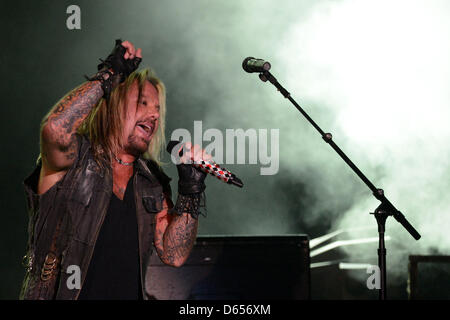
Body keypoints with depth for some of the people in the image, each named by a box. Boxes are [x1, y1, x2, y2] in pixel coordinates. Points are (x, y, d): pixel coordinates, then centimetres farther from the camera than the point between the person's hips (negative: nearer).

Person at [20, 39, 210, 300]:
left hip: (130, 293, 4)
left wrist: (190, 193, -5)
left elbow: (174, 256, 6)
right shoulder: (75, 159, -2)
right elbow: (55, 129, -23)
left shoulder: (153, 183, 12)